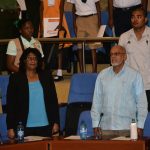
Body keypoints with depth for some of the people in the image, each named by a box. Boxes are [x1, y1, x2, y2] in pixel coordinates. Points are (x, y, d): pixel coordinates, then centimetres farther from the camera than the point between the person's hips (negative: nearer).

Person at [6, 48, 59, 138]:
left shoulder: (46, 76, 11)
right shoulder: (15, 78, 4)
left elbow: (54, 100, 11)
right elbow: (10, 104, 2)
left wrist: (56, 122, 5)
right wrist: (10, 128, -4)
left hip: (45, 127, 2)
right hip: (25, 128, -2)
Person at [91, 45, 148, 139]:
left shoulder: (134, 75, 2)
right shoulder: (102, 75, 10)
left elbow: (141, 101, 3)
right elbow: (97, 100, 13)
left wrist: (140, 126, -2)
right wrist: (95, 124, 8)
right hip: (106, 127, 2)